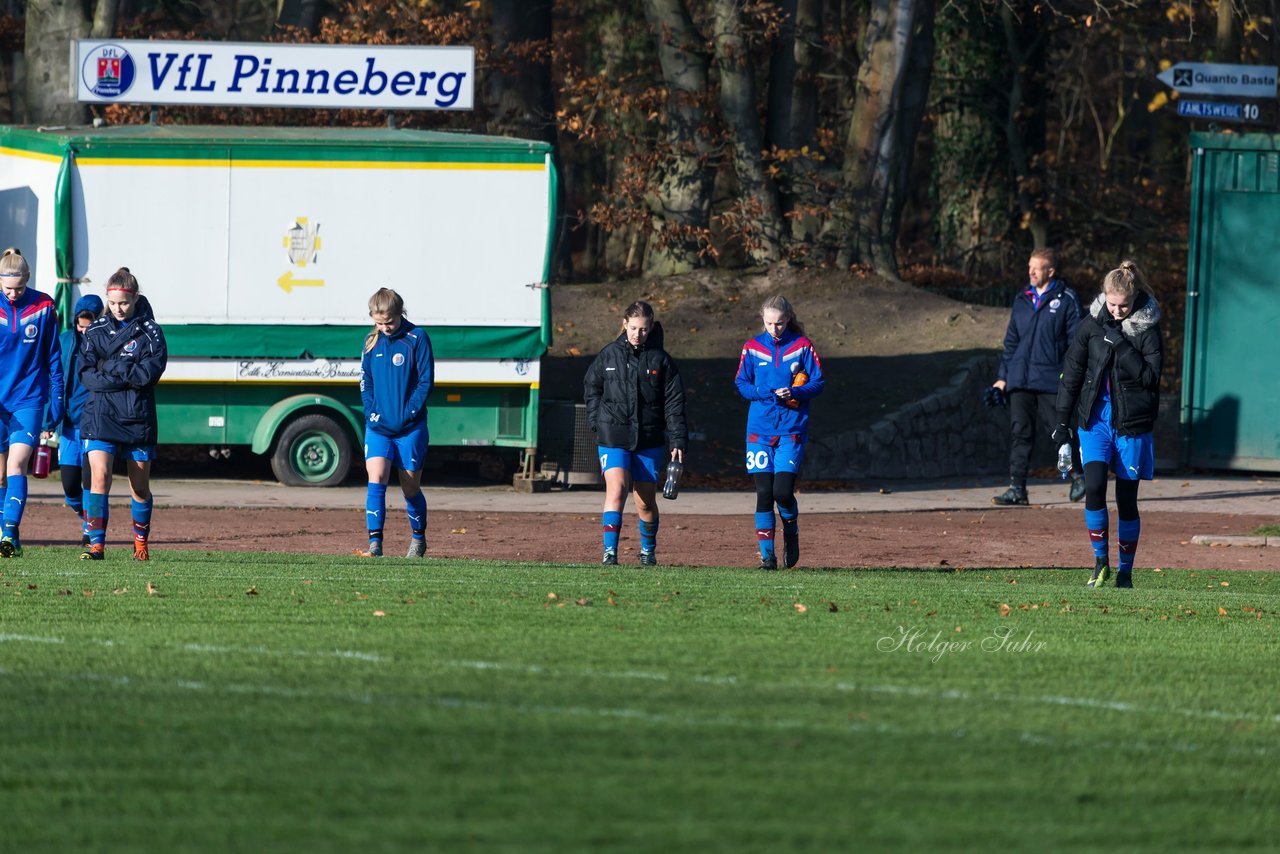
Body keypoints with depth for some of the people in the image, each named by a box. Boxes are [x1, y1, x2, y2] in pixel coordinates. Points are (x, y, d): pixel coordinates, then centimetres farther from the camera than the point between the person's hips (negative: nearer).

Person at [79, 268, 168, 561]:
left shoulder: (150, 332, 0)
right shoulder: (96, 331, 5)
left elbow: (150, 372, -12)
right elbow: (86, 375, -2)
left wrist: (111, 368, -12)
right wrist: (127, 377, -12)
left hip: (138, 418, 0)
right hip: (100, 415, 0)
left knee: (140, 487, 9)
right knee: (99, 476, -15)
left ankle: (141, 543, 29)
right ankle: (96, 544, -15)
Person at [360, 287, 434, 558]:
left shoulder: (417, 338, -5)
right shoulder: (372, 341, 7)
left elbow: (426, 381, -6)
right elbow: (365, 381, 11)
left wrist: (408, 414, -12)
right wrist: (372, 411, -4)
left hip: (410, 428, -2)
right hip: (378, 426, 2)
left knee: (411, 489, 8)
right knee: (376, 479, -16)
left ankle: (418, 539, 30)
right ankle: (374, 543, -19)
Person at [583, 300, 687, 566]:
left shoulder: (660, 359, 1)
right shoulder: (609, 355, 3)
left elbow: (674, 403, 1)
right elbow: (591, 387, 18)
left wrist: (677, 442, -5)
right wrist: (597, 422, 7)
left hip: (649, 439, 1)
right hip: (613, 438, -1)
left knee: (645, 501, 9)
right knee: (616, 490, -19)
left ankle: (648, 552, 29)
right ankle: (610, 553, -21)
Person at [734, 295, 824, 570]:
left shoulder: (802, 346, 1)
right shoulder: (752, 348, 5)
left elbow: (818, 382, 2)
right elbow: (741, 383, 8)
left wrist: (794, 393, -17)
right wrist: (767, 393, -11)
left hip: (791, 431, -2)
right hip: (759, 430, 2)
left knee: (783, 491, -12)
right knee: (764, 493, -4)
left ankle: (791, 533, 18)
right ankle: (766, 554, 2)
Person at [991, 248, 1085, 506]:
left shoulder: (1066, 300, 0)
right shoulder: (1022, 300, 15)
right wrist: (1003, 377, 15)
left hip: (1052, 380, -5)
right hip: (1020, 379, 5)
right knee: (1020, 433, -1)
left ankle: (1077, 477, 21)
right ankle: (1017, 488, -2)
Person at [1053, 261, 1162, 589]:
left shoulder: (1147, 328, -5)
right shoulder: (1093, 324, 2)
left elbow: (1150, 376, -13)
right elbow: (1072, 372, 7)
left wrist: (1121, 344, -21)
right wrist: (1062, 420, 6)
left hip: (1132, 423, -1)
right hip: (1095, 418, 1)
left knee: (1127, 500, 3)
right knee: (1094, 486, -15)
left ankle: (1125, 571, 17)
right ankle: (1100, 562, 0)